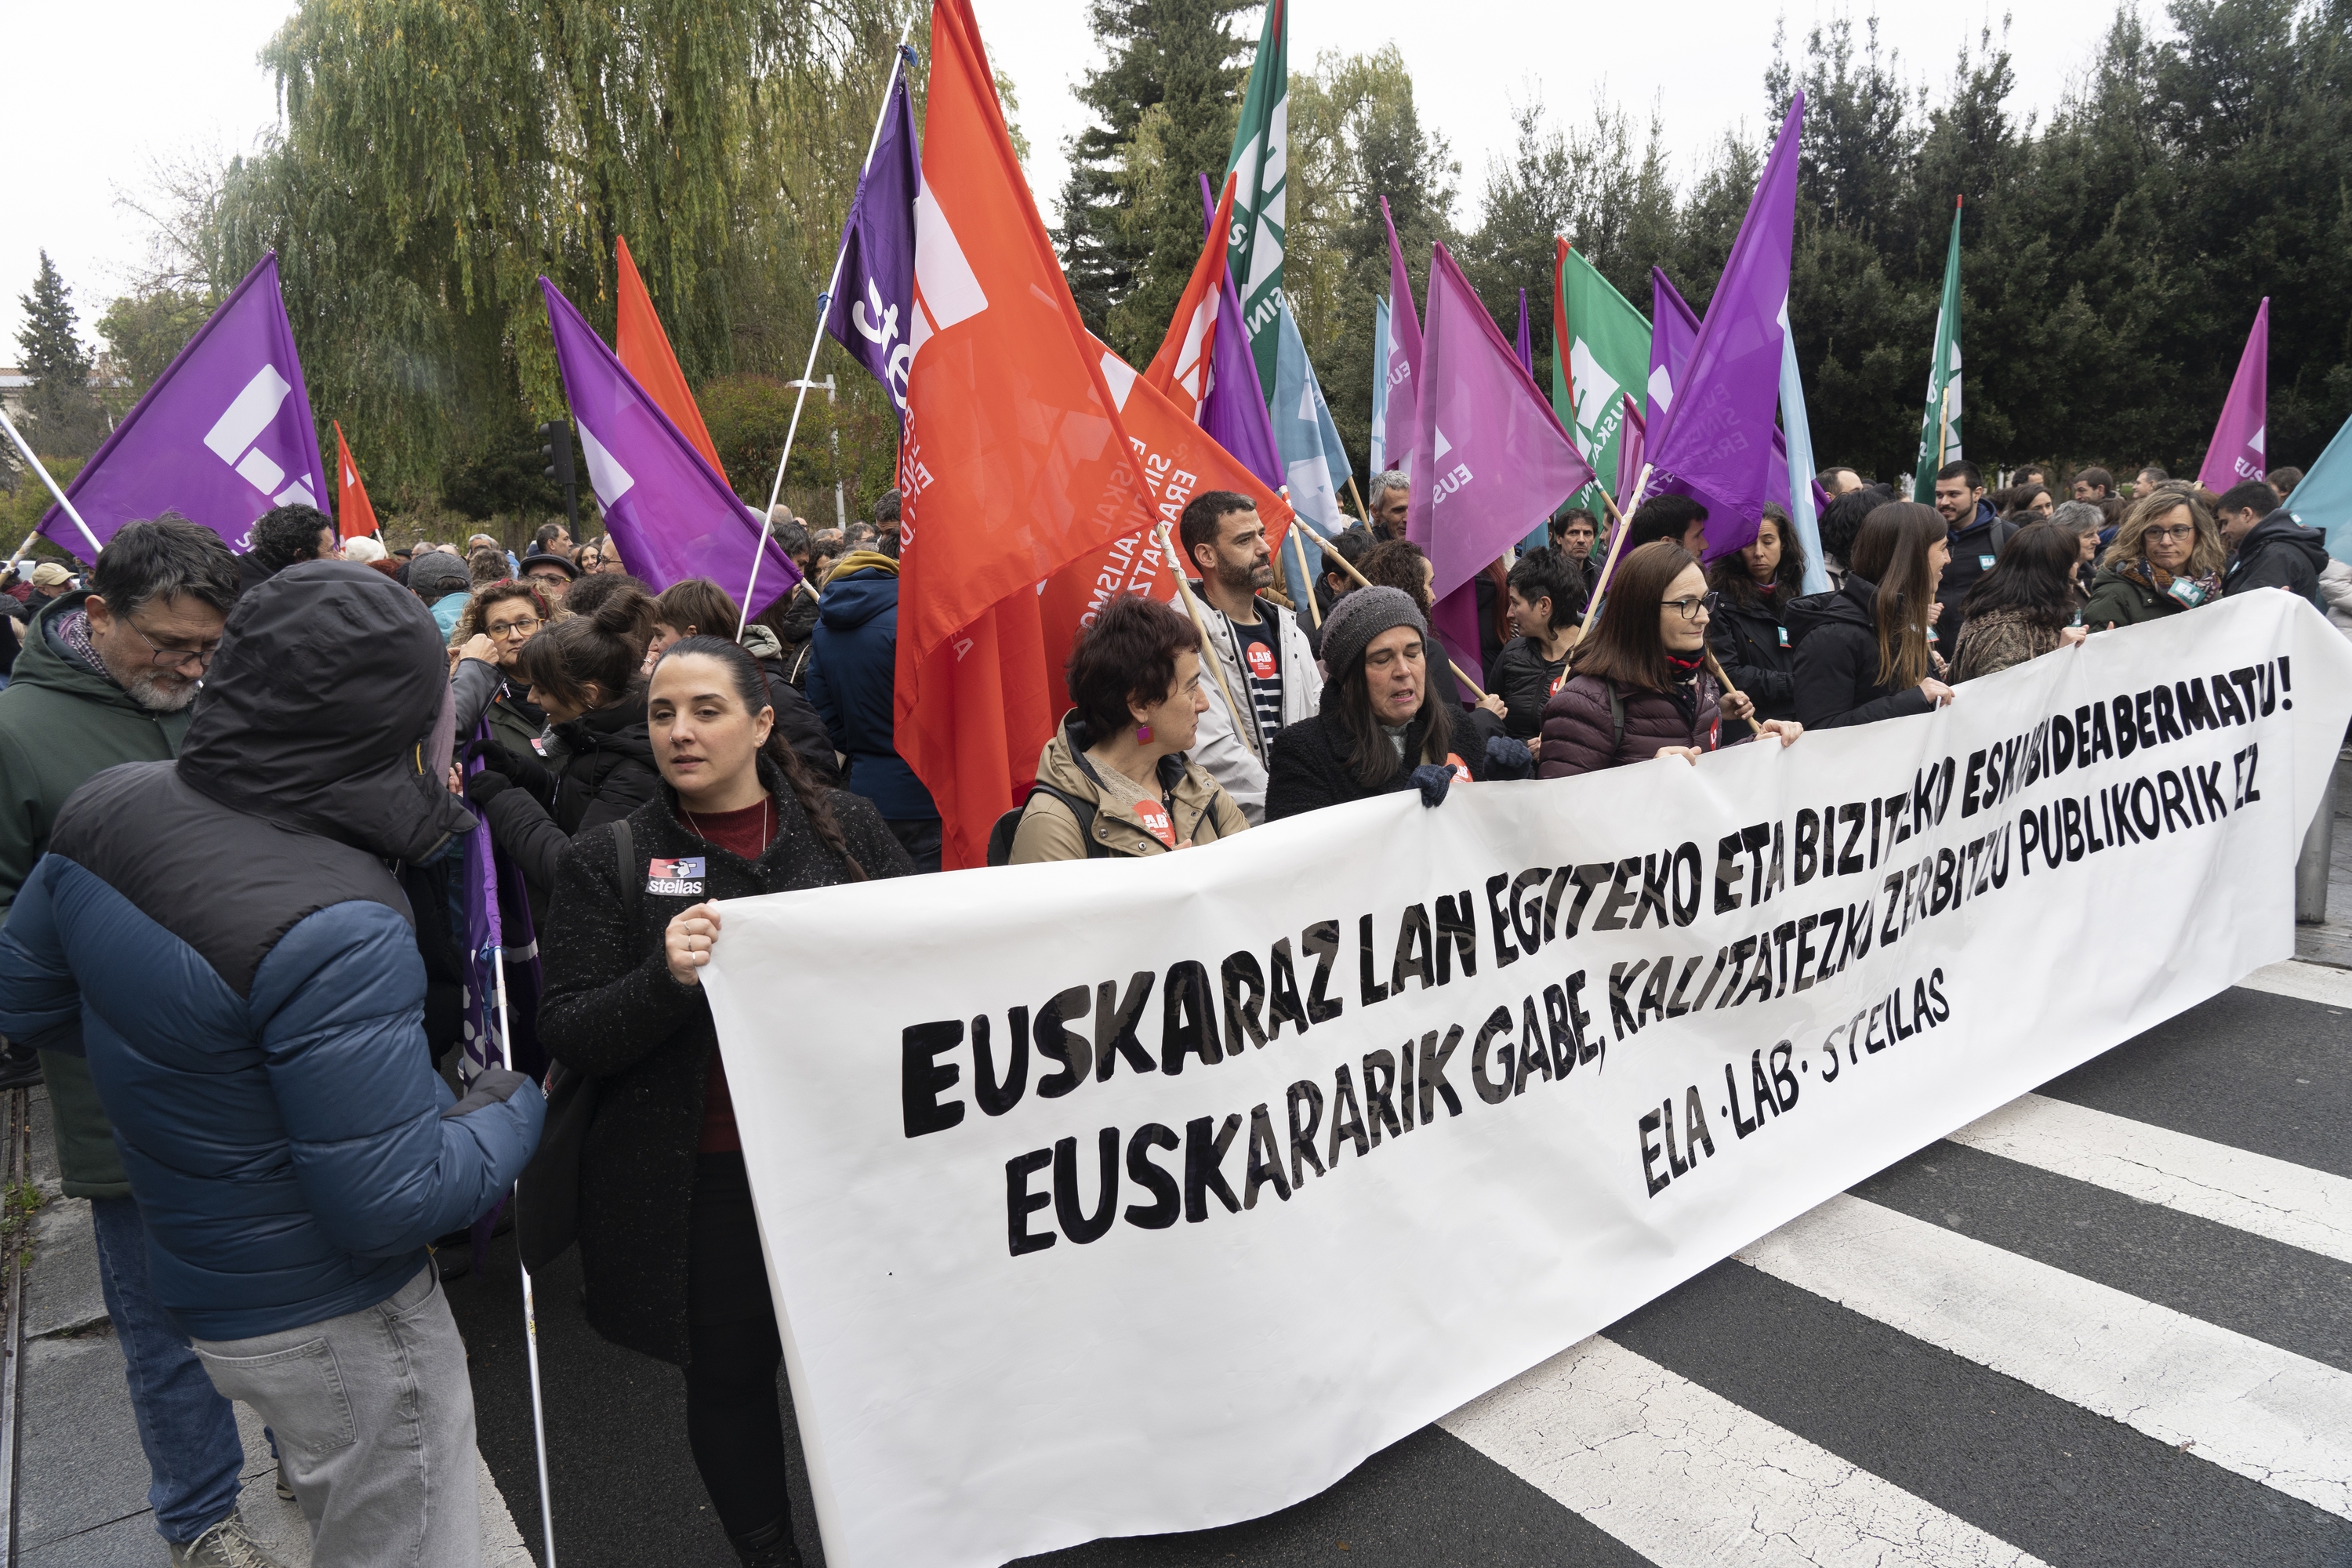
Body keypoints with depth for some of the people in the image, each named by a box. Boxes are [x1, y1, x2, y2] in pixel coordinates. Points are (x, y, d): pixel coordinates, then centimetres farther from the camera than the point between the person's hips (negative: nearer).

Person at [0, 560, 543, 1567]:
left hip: (190, 1265, 8)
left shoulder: (106, 809, -9)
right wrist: (517, 1108, -11)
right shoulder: (331, 934, -34)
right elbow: (394, 1206, -28)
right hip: (329, 1323, -8)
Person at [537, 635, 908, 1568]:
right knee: (730, 1375, 16)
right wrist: (665, 978, -25)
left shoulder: (846, 827, 1)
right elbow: (567, 1035, -6)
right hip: (702, 1181, -1)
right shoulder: (611, 860, -2)